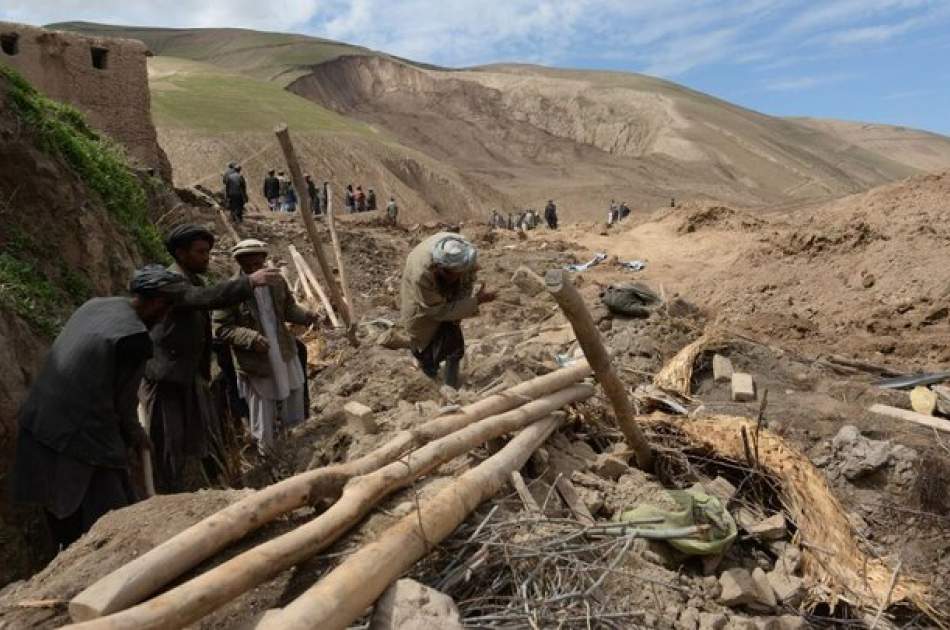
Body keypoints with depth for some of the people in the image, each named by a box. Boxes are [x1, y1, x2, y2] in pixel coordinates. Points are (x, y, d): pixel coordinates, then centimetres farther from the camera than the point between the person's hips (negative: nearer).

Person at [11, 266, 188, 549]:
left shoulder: (95, 305, 7)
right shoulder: (135, 338, -17)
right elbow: (122, 403, -7)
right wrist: (136, 436, 12)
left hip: (37, 428, 9)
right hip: (76, 445, -9)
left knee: (67, 531, 20)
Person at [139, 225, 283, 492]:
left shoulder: (194, 280, 11)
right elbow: (207, 297, -40)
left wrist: (205, 373, 20)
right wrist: (248, 282, -48)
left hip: (191, 377, 9)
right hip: (164, 379, -9)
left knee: (209, 438, 15)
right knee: (169, 448, 1)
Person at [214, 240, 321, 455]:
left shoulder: (276, 281, -3)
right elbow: (221, 329, -15)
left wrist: (306, 316, -8)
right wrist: (251, 338, -29)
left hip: (285, 355, 5)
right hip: (256, 364, -5)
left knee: (295, 412, 22)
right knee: (263, 421, 11)